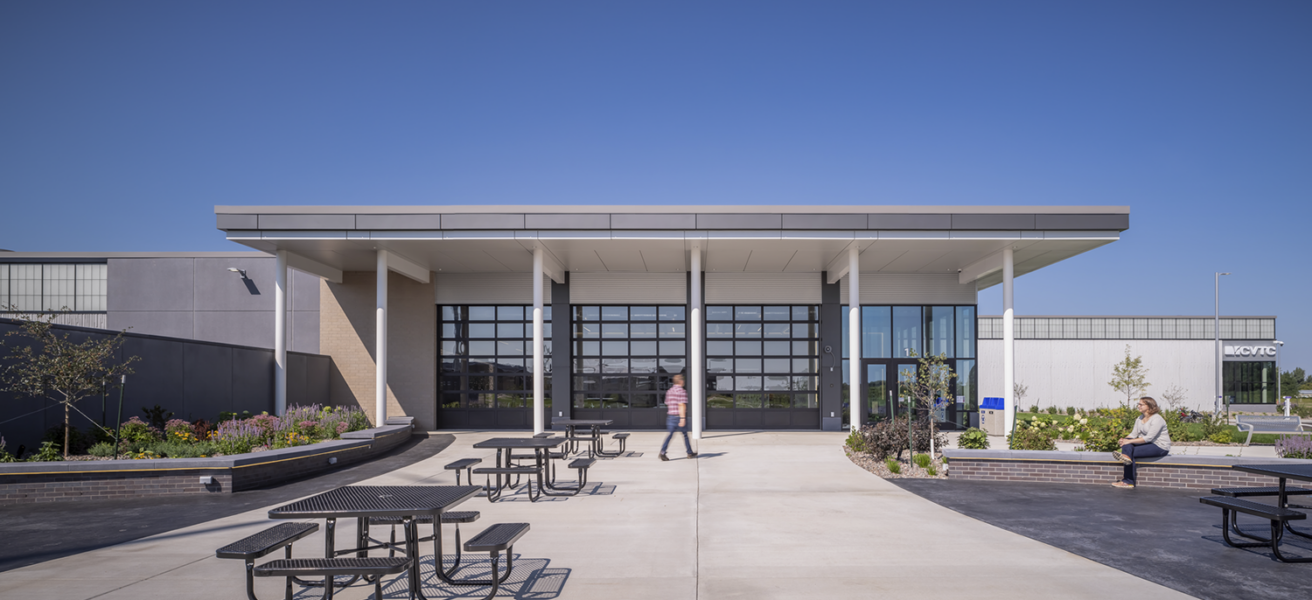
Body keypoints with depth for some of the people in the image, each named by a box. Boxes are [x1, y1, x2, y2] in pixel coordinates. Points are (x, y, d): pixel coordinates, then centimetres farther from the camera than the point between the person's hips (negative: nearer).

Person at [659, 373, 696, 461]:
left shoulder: (669, 391, 11)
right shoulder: (682, 391, -12)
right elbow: (682, 405, -20)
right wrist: (683, 418, -23)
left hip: (671, 416, 5)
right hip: (680, 416, -5)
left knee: (669, 435, -1)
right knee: (685, 435, 11)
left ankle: (662, 452, -18)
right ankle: (690, 453, 24)